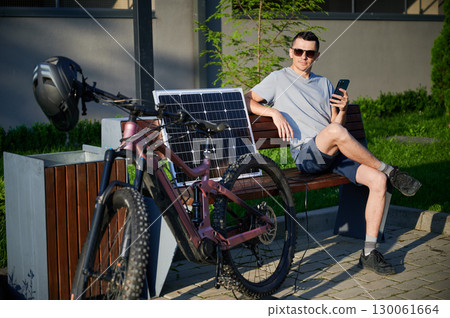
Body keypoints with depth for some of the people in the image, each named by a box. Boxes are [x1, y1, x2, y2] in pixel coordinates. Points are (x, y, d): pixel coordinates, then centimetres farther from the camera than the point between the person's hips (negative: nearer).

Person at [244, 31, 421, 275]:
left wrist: (343, 110, 0)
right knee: (336, 132, -39)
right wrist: (274, 112, -11)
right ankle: (389, 171, -20)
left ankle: (369, 253, -14)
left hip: (336, 152, 5)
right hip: (306, 154, -5)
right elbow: (245, 100, 4)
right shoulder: (278, 79, 14)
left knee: (378, 180, -20)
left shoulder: (324, 84, 27)